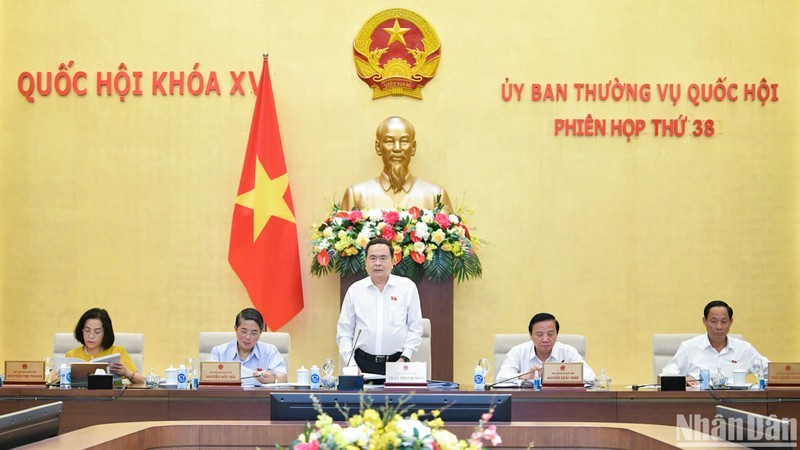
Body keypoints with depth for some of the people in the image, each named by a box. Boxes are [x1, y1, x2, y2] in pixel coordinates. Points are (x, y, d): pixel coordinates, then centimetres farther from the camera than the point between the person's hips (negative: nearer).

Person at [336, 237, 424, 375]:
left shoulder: (407, 287, 5)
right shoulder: (354, 290, 8)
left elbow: (415, 328, 6)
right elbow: (344, 332, 9)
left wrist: (405, 357, -4)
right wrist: (351, 364, -1)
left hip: (396, 363, -1)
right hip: (363, 363, 1)